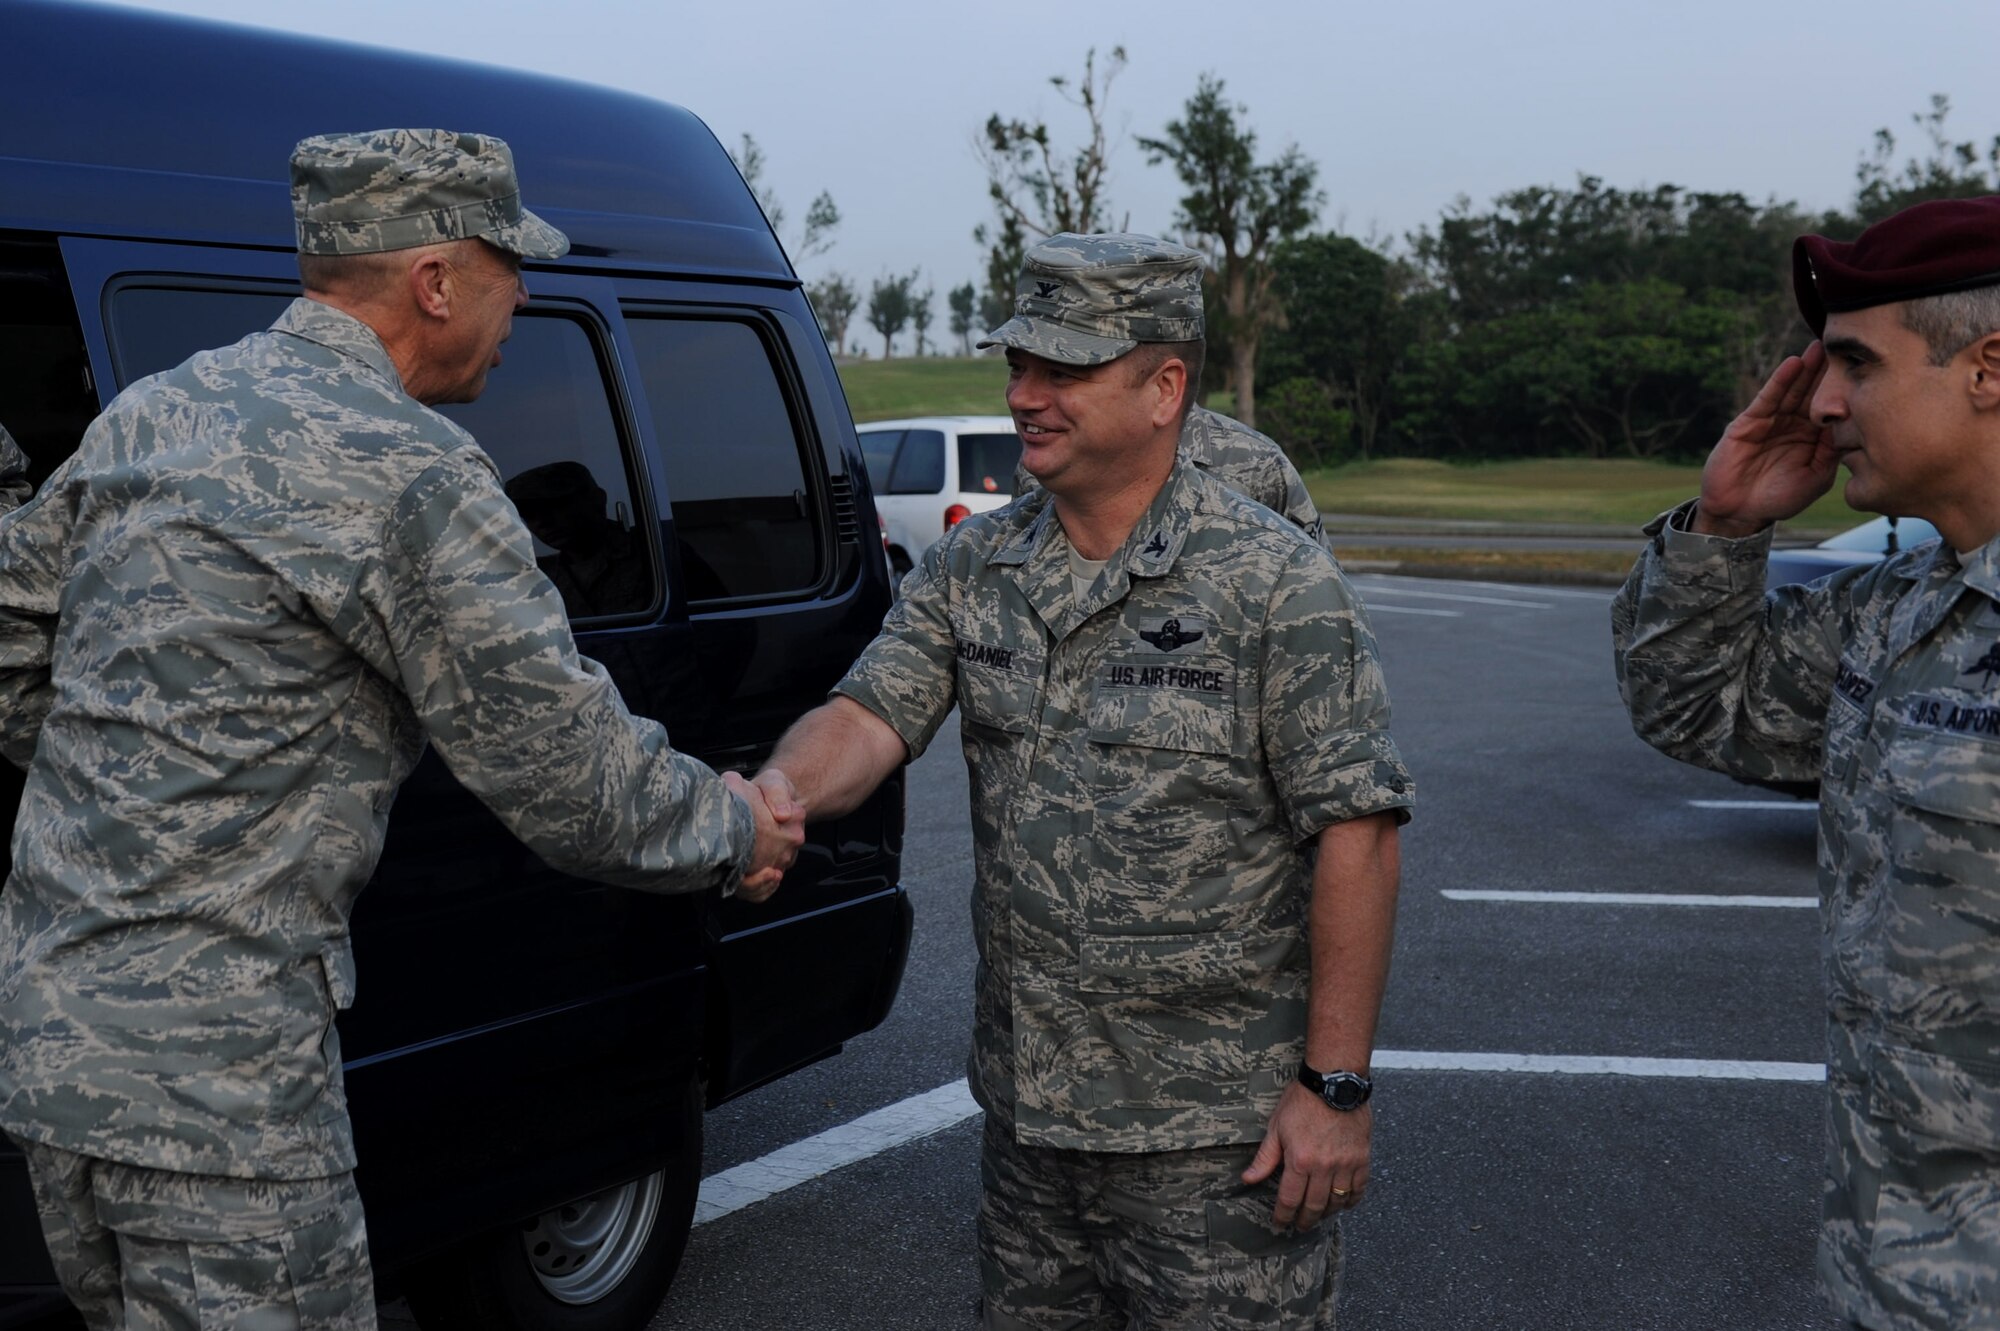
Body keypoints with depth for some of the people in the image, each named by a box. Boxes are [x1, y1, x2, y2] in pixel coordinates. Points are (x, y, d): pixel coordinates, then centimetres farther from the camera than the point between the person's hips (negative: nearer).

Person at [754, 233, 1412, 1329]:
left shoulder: (1275, 583, -12)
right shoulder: (969, 568, 5)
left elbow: (1354, 832, -13)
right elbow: (872, 713, -4)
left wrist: (1335, 1086, -15)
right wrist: (784, 788, -28)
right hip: (1026, 1105, 6)